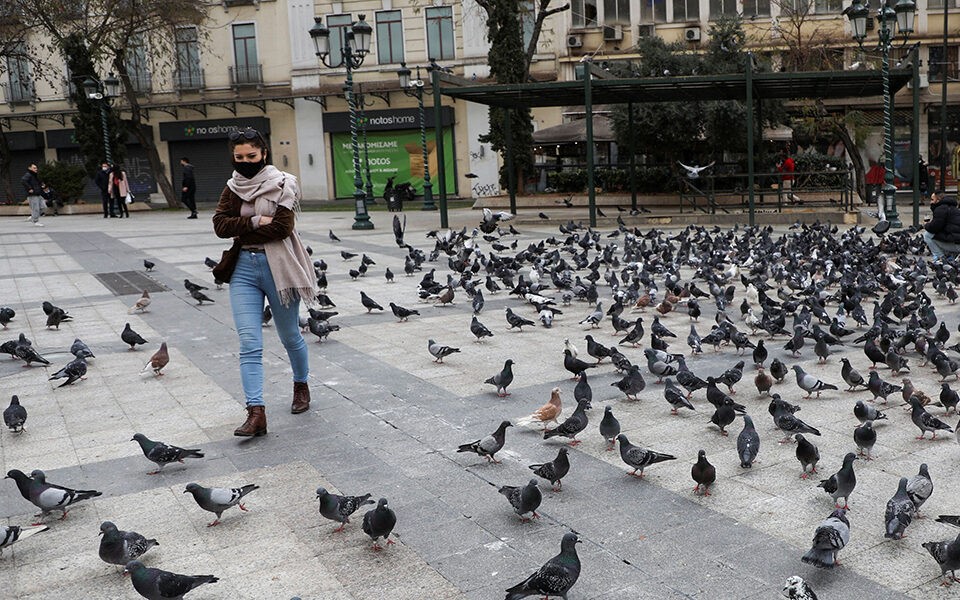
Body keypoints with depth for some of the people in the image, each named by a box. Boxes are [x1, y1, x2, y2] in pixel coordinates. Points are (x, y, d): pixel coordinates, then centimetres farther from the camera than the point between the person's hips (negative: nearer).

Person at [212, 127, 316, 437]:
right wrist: (255, 221, -14)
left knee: (289, 336, 13)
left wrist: (242, 233, -9)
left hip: (277, 267, -3)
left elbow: (282, 227, -16)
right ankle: (256, 412, -11)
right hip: (243, 267, 4)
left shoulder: (282, 184, -4)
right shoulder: (233, 186, 10)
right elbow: (220, 224, -2)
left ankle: (301, 386, 38)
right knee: (249, 343, -7)